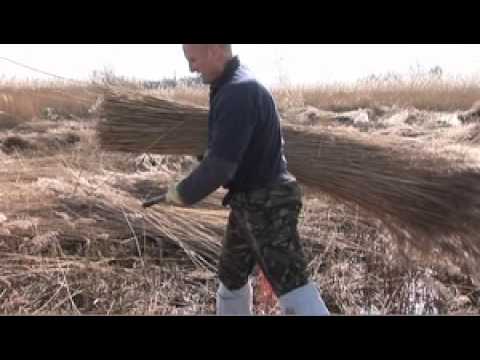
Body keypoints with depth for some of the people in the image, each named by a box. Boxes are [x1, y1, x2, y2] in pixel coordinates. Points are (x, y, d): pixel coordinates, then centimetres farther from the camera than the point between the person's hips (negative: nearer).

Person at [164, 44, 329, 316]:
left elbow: (219, 167, -26)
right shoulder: (235, 86, 11)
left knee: (292, 285, -2)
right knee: (231, 276, 23)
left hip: (266, 206, -10)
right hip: (248, 203, 10)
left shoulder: (237, 93, -23)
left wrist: (183, 193, -10)